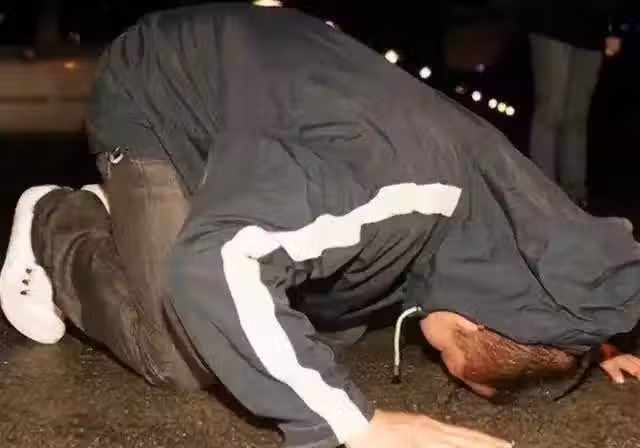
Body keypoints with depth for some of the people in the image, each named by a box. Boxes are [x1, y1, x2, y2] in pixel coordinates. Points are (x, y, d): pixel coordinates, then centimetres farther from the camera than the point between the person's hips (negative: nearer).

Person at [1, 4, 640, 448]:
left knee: (328, 329, 6)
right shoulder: (390, 185, -42)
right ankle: (56, 227, 10)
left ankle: (122, 217, 23)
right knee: (188, 362, -17)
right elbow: (213, 265, -52)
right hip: (153, 104, -7)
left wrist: (583, 338, -4)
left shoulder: (511, 198, -13)